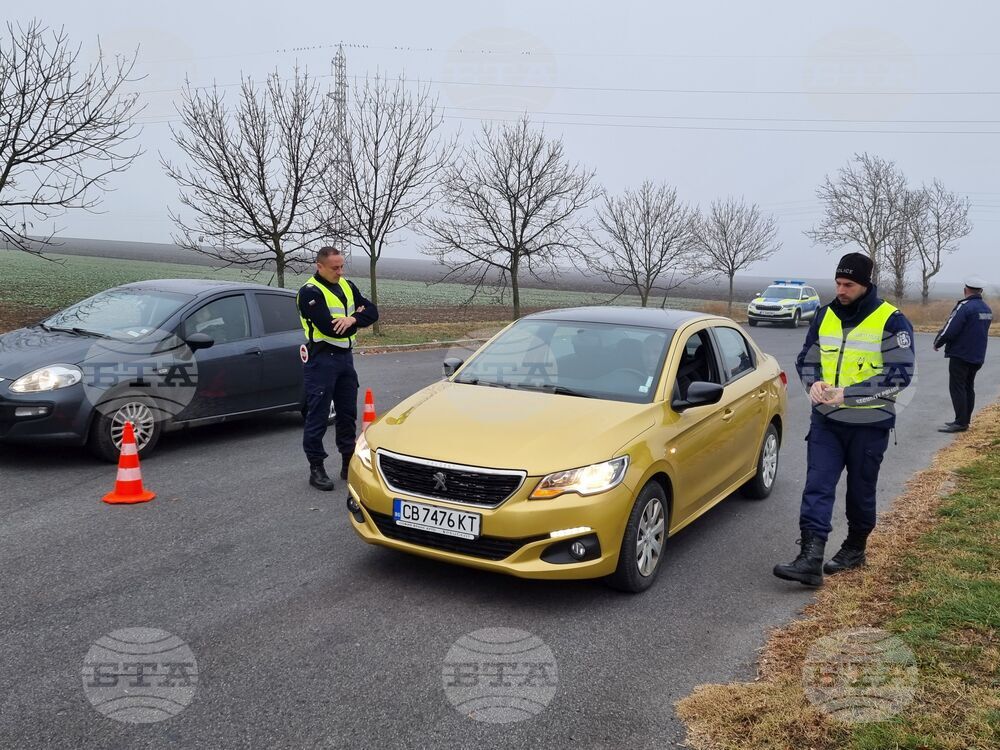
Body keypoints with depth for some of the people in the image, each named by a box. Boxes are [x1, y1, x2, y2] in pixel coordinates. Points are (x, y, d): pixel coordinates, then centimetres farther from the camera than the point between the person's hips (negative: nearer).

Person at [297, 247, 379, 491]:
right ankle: (316, 469, 6)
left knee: (348, 413, 13)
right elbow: (330, 328, -23)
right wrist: (357, 319, -7)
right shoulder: (310, 292, -13)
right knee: (318, 416, -2)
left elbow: (372, 311, 4)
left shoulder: (347, 286, 11)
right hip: (321, 359, -7)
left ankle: (349, 464, 23)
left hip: (345, 356, 7)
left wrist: (352, 319, -17)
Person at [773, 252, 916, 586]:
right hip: (825, 420, 4)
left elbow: (900, 374, -14)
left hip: (869, 424, -3)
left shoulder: (891, 321, -10)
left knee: (861, 490, 12)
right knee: (817, 487, -8)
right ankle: (810, 560, -12)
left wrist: (848, 394, -23)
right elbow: (806, 359, 14)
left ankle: (855, 549, 32)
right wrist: (814, 384, -9)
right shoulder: (825, 315, 5)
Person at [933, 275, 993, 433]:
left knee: (957, 388, -5)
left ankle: (961, 422, -9)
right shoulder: (987, 309, 10)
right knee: (968, 387, 15)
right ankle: (965, 420, 18)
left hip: (960, 355, -8)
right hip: (978, 356, 8)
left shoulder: (964, 307, -18)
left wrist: (937, 343, -4)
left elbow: (949, 330, -21)